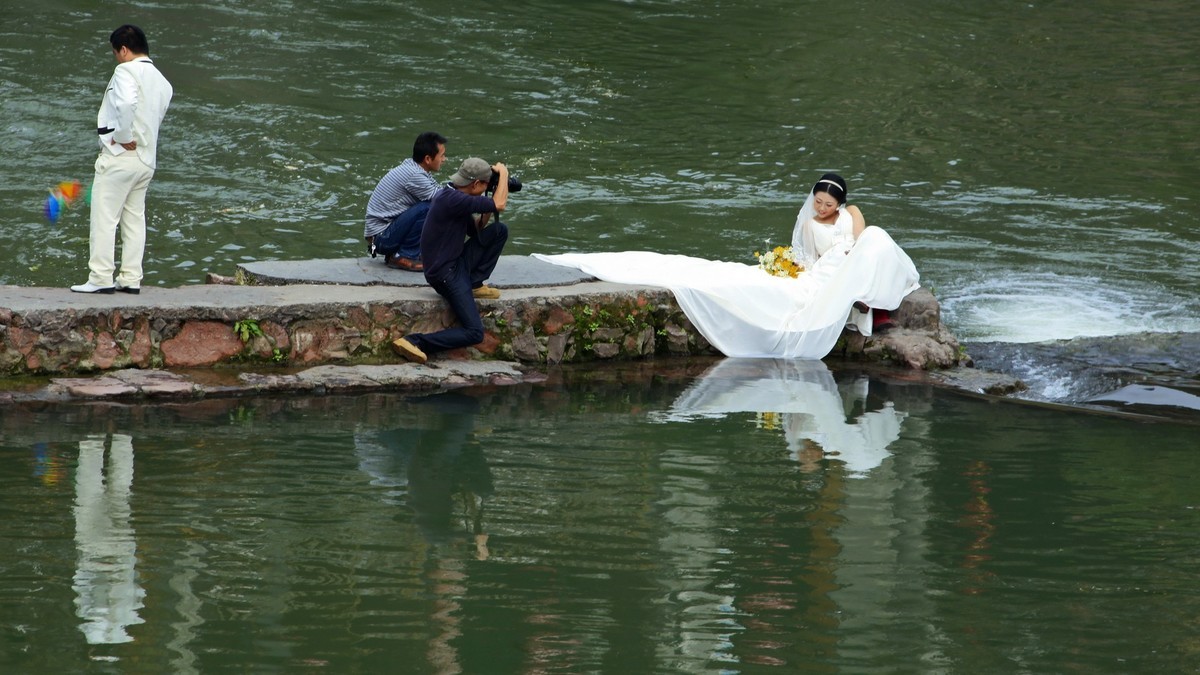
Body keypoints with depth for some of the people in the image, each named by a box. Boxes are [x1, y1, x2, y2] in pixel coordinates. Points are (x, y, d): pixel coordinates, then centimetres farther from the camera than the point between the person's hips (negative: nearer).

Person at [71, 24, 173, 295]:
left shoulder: (126, 71, -12)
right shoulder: (162, 82, 14)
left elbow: (126, 102, -30)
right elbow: (157, 117, 10)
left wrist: (123, 137, -20)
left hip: (120, 155, -8)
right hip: (147, 159, 8)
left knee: (104, 218, -4)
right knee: (135, 219, 11)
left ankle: (101, 278, -6)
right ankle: (130, 278, 11)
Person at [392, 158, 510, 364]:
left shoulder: (452, 196, 9)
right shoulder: (452, 200, -23)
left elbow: (475, 229, 21)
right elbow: (499, 204, -22)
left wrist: (487, 212, 6)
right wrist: (503, 173, -6)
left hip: (458, 262, 10)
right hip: (445, 273, -10)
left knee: (499, 231, 8)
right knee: (474, 333, -15)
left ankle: (474, 284, 11)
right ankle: (414, 342, -15)